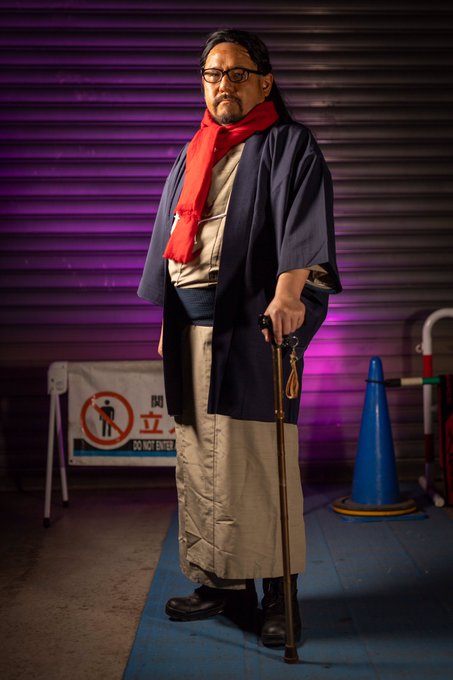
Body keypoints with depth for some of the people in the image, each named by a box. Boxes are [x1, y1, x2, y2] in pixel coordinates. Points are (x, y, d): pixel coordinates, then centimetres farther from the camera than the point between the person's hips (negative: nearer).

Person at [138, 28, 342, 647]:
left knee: (255, 453, -8)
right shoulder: (192, 157, 22)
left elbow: (302, 220, -15)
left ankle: (278, 593, 2)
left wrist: (288, 289, -31)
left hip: (253, 322, -6)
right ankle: (221, 584, 16)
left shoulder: (288, 145, 2)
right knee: (200, 455, 6)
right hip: (191, 324, 7)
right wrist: (167, 322, 18)